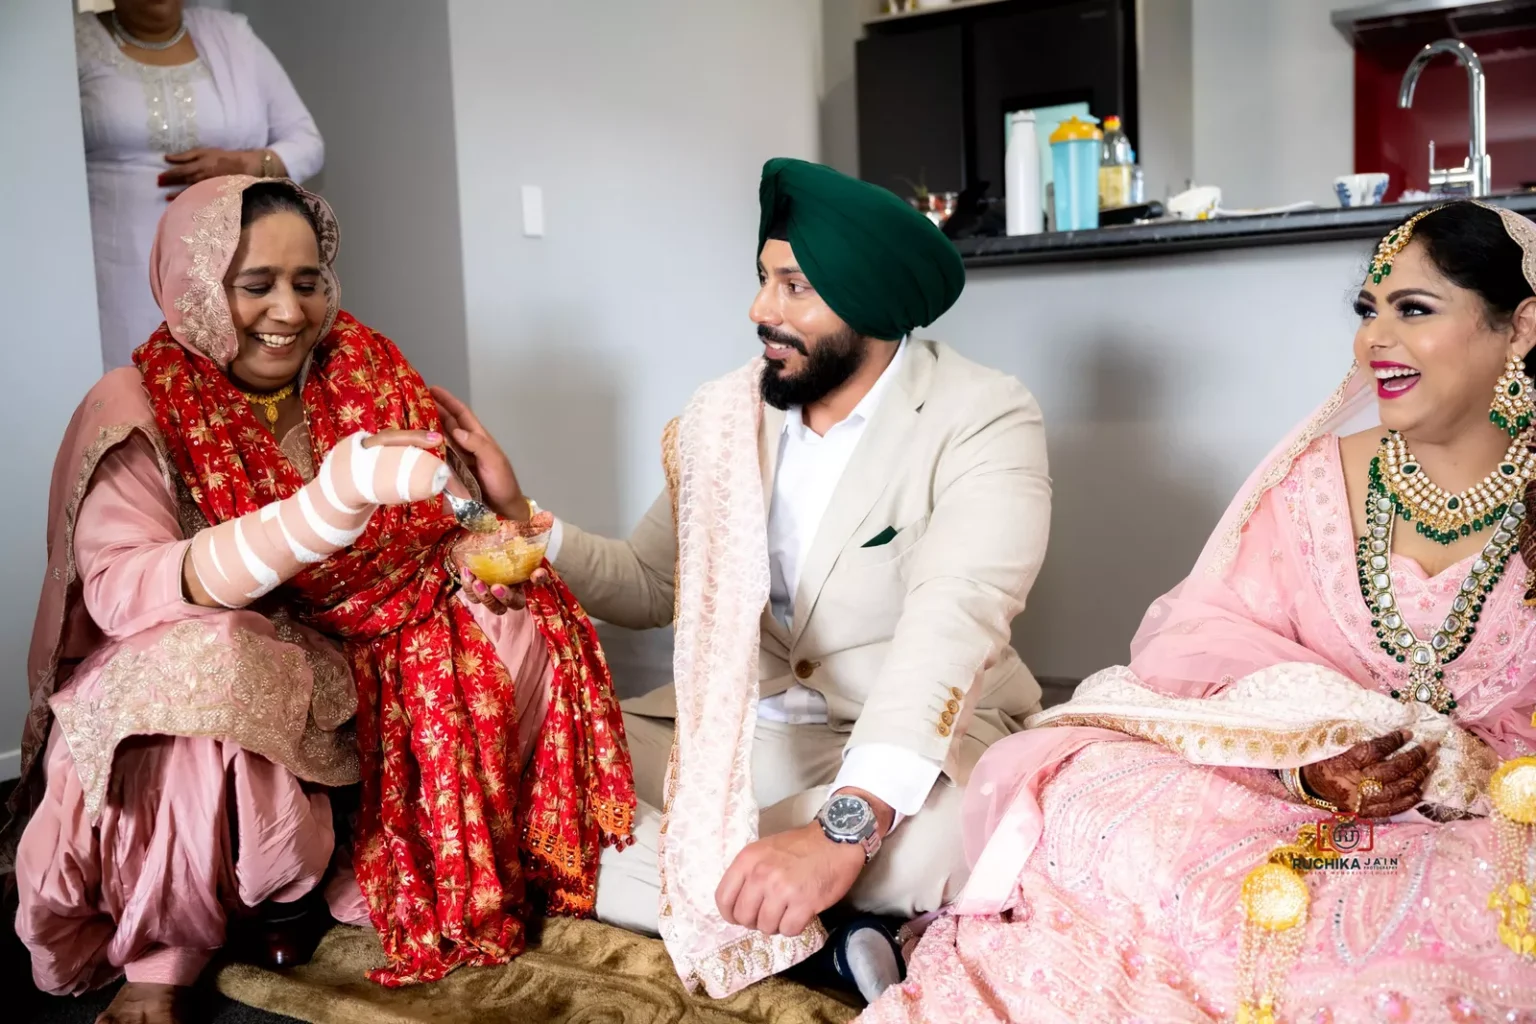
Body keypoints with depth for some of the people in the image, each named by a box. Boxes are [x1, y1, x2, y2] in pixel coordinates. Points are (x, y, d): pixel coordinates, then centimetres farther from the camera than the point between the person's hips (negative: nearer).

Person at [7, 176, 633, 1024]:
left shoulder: (365, 367, 0)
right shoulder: (138, 410, -11)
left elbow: (429, 529, 6)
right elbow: (118, 587, -25)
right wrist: (331, 502, -39)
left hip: (351, 677, 5)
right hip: (212, 681, -4)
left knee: (526, 628, -15)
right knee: (207, 662, -36)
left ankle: (364, 879, -4)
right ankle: (163, 951, -10)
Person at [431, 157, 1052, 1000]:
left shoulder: (983, 421, -13)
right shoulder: (721, 417, 4)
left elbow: (951, 622, -28)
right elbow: (647, 588, 13)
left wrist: (845, 827, -42)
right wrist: (522, 521, -5)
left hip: (901, 751, -5)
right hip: (732, 732, 6)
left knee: (930, 838, -39)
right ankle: (809, 931, -17)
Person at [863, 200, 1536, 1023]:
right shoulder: (1317, 478, 7)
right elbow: (1218, 642, -1)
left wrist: (1454, 772, -19)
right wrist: (1310, 754, -19)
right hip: (1288, 796, 1)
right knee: (1102, 802, -26)